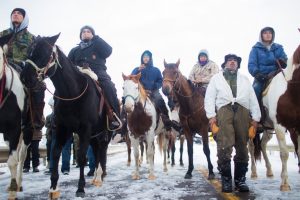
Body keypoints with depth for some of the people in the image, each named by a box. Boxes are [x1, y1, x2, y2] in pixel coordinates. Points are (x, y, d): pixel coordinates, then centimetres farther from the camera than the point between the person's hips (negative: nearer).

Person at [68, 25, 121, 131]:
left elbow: (108, 51, -3)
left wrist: (94, 38, -1)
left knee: (109, 86, -33)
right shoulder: (75, 50, 26)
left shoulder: (98, 46, 19)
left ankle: (115, 116, -35)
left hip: (98, 74, -3)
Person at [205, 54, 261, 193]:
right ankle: (226, 179, -7)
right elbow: (209, 98, 11)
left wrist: (255, 118, 7)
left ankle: (240, 179, 7)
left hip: (242, 112, 2)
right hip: (224, 110, -2)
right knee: (224, 146, -14)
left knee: (242, 147, 0)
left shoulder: (245, 79, 28)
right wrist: (211, 115, -4)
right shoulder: (216, 78, 22)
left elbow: (253, 99, 20)